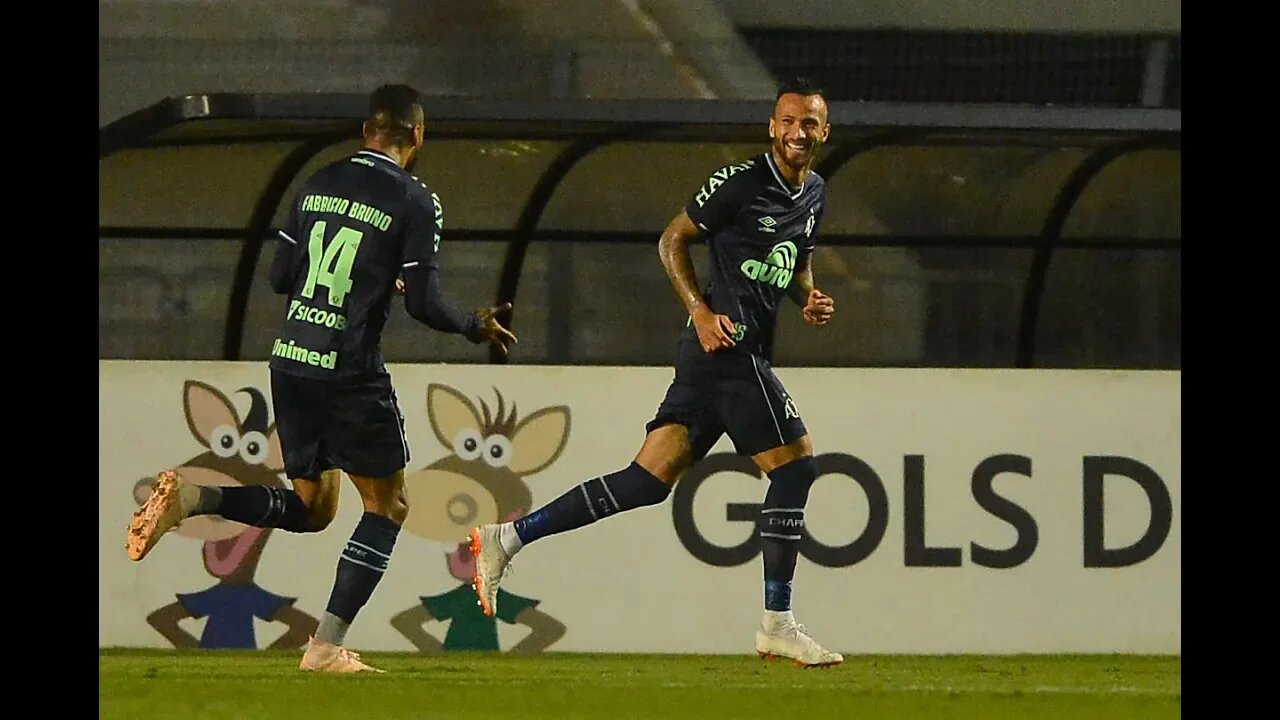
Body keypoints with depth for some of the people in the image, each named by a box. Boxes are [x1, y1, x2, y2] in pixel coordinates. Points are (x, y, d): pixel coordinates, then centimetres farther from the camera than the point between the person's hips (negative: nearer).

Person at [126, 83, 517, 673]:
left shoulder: (319, 183, 10)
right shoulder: (415, 202, -8)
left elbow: (280, 277, 13)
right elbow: (424, 304, -10)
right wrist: (477, 328, 9)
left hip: (290, 361, 6)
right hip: (350, 375, -6)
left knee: (311, 508, 19)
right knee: (387, 507, 9)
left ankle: (189, 498, -3)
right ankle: (327, 646, 0)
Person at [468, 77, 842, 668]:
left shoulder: (814, 195, 16)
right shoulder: (740, 181, -10)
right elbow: (673, 239, -3)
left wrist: (809, 299, 11)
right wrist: (701, 312, -14)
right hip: (728, 347, -9)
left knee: (650, 479, 4)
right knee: (794, 464, -7)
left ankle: (505, 540, 5)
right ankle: (777, 625, -1)